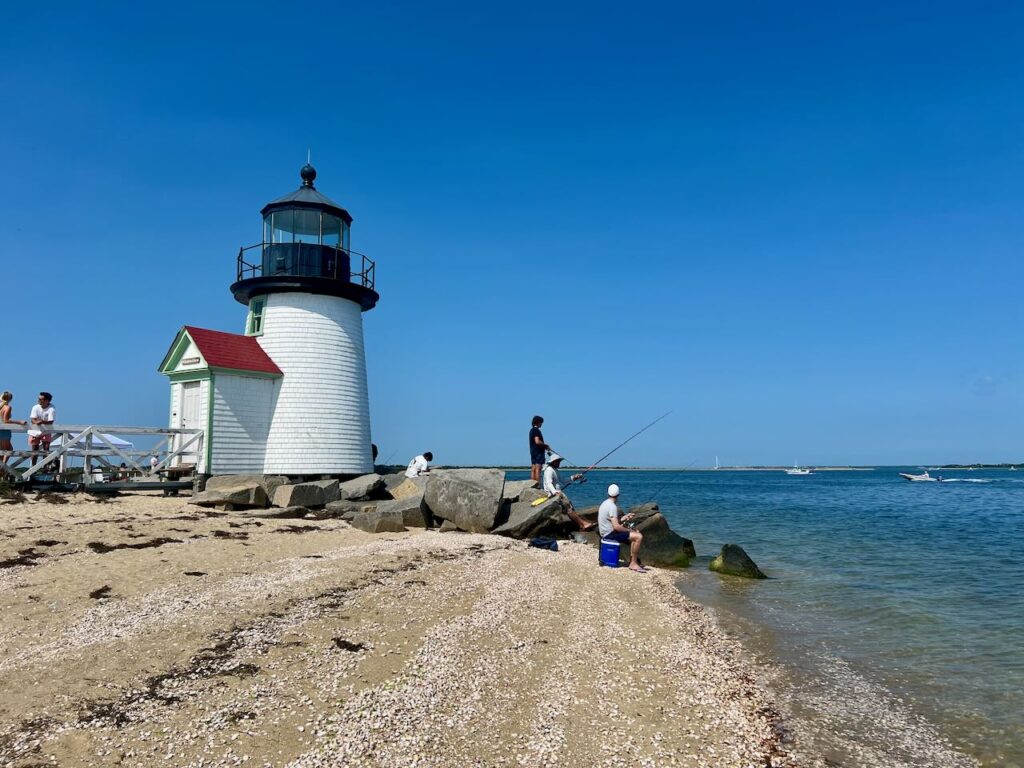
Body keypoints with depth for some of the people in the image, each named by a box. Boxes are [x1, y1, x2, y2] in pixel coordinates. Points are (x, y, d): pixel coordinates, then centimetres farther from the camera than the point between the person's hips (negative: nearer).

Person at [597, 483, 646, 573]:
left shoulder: (605, 504, 11)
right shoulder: (612, 506, -20)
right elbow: (616, 526, -26)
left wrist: (623, 519, 18)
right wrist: (630, 530, -14)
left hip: (607, 532, 10)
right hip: (610, 534, -10)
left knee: (635, 535, 19)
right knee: (639, 537, -17)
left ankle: (632, 560, 15)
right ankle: (633, 563, -9)